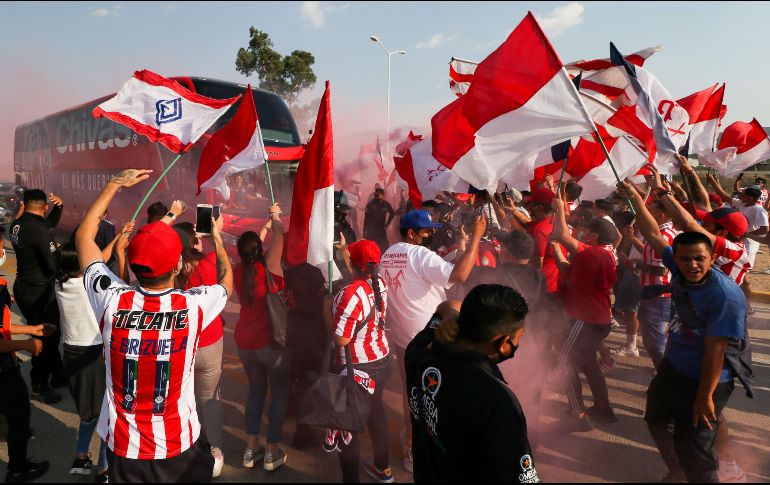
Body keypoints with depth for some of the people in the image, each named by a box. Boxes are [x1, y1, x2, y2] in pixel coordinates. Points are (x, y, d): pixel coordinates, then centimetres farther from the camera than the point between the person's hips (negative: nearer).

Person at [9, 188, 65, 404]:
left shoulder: (17, 224, 2)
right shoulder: (40, 231, -23)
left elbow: (49, 223, 19)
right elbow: (53, 265, -22)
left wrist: (58, 207, 3)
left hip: (23, 287, 9)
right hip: (38, 291, -9)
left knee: (50, 332, 21)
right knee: (46, 336, 5)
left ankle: (56, 373, 36)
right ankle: (39, 386, 17)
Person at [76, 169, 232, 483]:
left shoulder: (112, 302, -19)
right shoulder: (194, 306, -22)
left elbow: (83, 236, 0)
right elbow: (226, 278, 4)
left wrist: (115, 184, 6)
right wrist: (217, 236, 17)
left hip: (123, 447, 2)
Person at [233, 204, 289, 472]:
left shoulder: (239, 271, -2)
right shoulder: (269, 267, -15)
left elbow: (253, 252, 16)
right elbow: (279, 235, -10)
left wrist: (267, 224, 22)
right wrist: (276, 216, 8)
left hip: (245, 342, 5)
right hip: (271, 341, -5)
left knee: (256, 389, 21)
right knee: (279, 392, 11)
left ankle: (251, 448, 22)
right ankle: (272, 452, 13)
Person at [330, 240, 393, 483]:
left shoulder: (351, 294, -29)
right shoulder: (381, 283, -4)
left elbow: (341, 339, -27)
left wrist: (331, 312, -9)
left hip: (355, 368, -8)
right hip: (382, 360, 8)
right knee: (375, 410, 26)